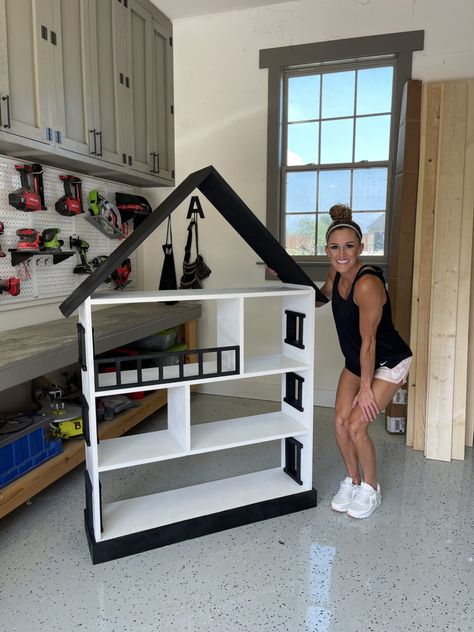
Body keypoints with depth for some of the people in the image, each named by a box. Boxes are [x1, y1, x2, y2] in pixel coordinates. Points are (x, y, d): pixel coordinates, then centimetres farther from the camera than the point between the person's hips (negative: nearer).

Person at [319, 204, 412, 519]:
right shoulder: (338, 272, -7)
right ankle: (352, 481, 26)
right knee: (340, 423, 2)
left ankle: (371, 489, 16)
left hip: (388, 362, -7)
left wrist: (366, 387, -18)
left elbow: (368, 341, -26)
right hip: (356, 361, 7)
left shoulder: (367, 284, -31)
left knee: (356, 426, -10)